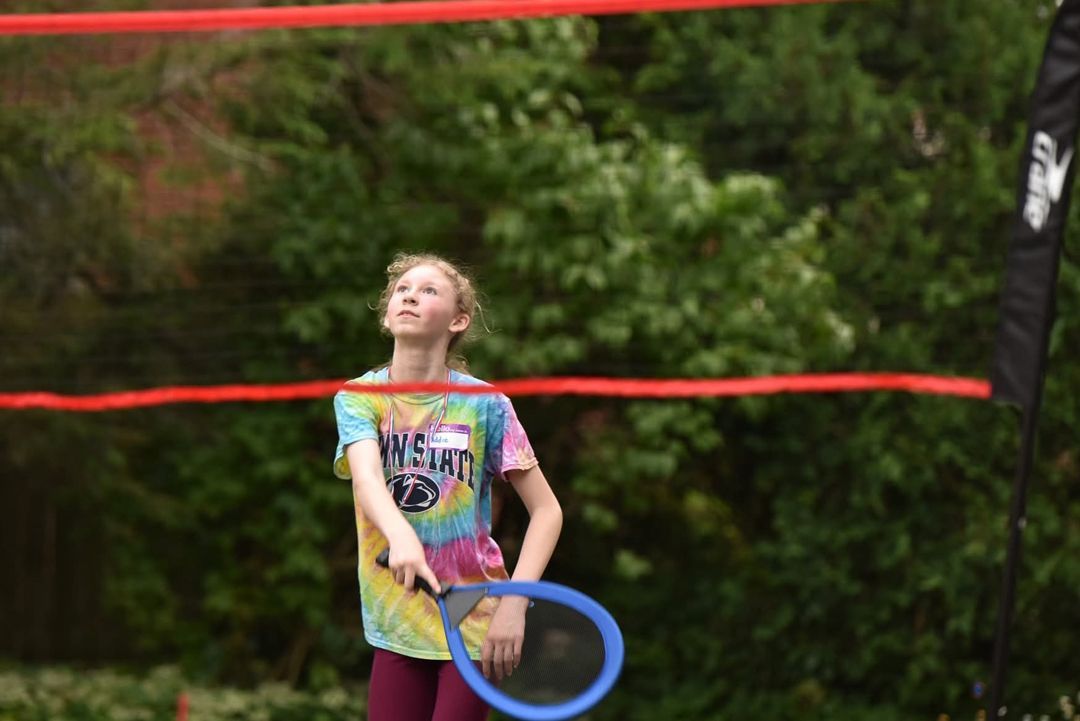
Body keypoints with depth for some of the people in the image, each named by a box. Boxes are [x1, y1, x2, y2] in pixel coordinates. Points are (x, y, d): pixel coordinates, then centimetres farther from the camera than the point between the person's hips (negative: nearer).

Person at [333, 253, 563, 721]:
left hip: (474, 625, -2)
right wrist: (401, 538, -42)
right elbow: (366, 478, -20)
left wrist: (513, 604, -17)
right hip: (397, 625, 2)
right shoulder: (358, 398, -1)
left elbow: (546, 510, -3)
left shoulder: (484, 405, -5)